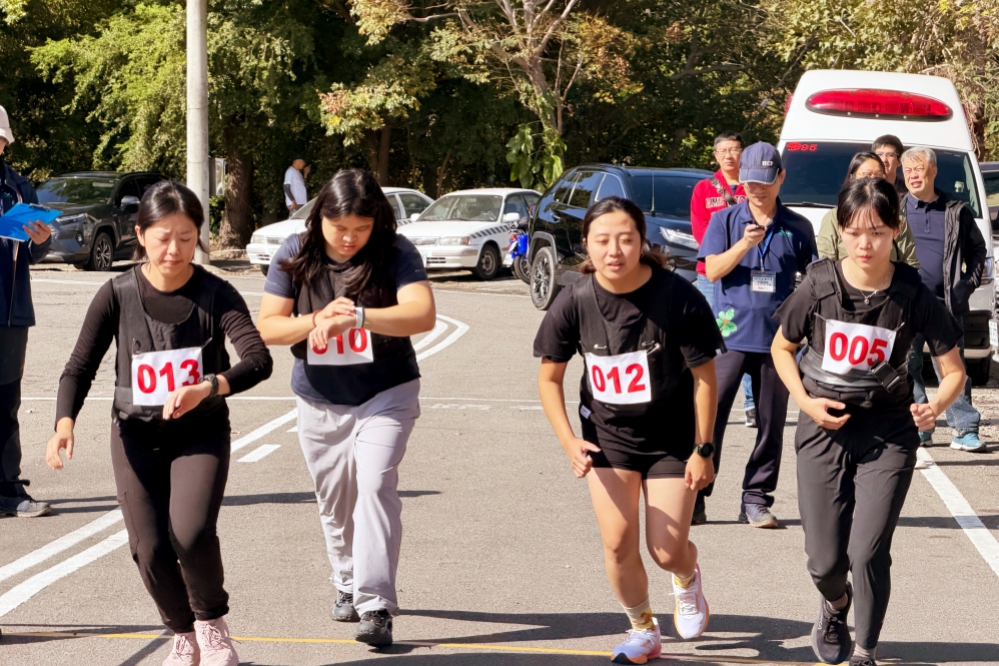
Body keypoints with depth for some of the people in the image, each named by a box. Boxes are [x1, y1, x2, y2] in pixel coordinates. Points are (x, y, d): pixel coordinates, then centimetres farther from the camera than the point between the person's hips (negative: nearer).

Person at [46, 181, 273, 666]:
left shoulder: (215, 294, -12)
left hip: (201, 431, -1)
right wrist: (65, 423, -26)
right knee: (150, 549, -5)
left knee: (191, 534, -22)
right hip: (136, 435, 2)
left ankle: (212, 622, 8)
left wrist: (207, 387, -43)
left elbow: (259, 360, -24)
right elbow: (80, 367, -7)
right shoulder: (117, 295, -8)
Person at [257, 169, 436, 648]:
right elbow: (267, 327, -7)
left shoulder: (395, 253, -14)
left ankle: (375, 605, -20)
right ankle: (347, 585, 36)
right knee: (335, 501, 13)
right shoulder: (296, 255, -6)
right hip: (319, 402, 3)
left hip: (385, 396, -3)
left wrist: (355, 316, -39)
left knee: (375, 485, -19)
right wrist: (316, 320, -25)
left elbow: (423, 314, -29)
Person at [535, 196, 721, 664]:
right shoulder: (574, 302, -15)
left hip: (671, 438, -2)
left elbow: (705, 376, -11)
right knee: (617, 542, -3)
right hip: (607, 434, 2)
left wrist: (702, 450, -8)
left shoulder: (677, 297, -22)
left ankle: (688, 579, 37)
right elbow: (549, 377, -2)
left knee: (667, 551, -1)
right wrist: (568, 441, -14)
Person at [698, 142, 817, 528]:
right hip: (729, 334, -1)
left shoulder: (798, 228, 9)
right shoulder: (725, 220, 6)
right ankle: (694, 494, 0)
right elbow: (712, 270, -4)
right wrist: (744, 244, -19)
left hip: (777, 337, 2)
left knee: (771, 422, 4)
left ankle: (756, 499, 11)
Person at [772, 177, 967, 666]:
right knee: (825, 560, 4)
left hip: (889, 434, -1)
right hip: (824, 429, 1)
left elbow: (954, 370, -4)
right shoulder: (818, 287, -11)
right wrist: (806, 401, -9)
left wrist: (937, 404, -25)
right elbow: (782, 349, 6)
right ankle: (835, 606, 42)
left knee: (868, 552, -10)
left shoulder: (913, 296, -12)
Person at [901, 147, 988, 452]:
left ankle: (965, 430, -2)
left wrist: (969, 283, 3)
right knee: (908, 368, 4)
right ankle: (918, 426, 13)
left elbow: (978, 249, 16)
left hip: (945, 302, -1)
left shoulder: (957, 212, 7)